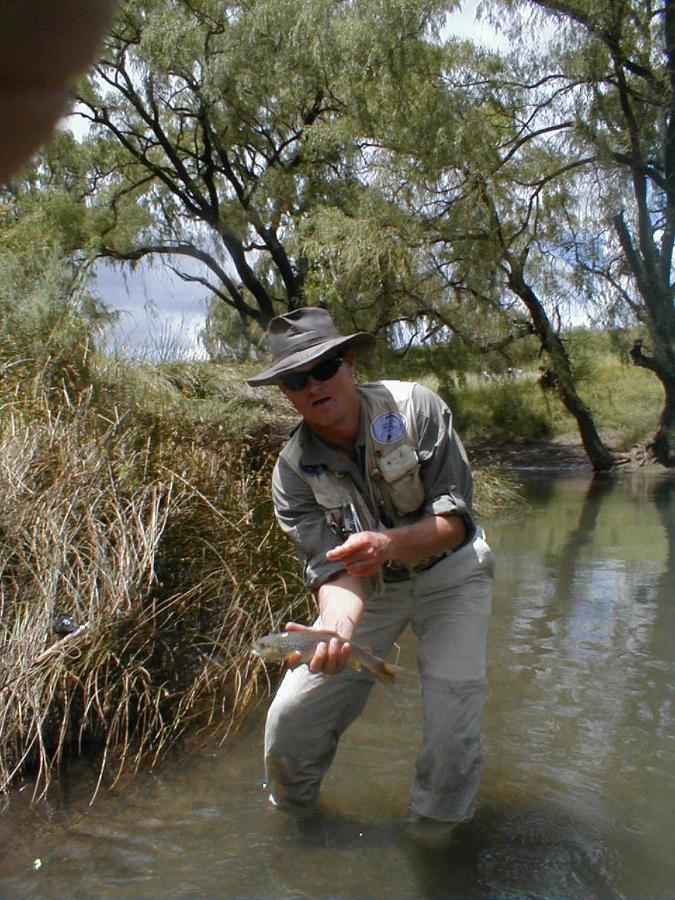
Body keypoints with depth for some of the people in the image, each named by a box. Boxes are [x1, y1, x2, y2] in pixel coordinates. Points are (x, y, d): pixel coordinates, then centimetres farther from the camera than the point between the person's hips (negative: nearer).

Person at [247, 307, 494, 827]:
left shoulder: (414, 406, -21)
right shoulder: (293, 472, -15)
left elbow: (454, 520, -21)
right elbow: (335, 569, -22)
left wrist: (390, 544, -41)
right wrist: (334, 627, -45)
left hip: (449, 572, -1)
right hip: (368, 587, 2)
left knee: (454, 721, -17)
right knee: (291, 719, -4)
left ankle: (436, 828, 13)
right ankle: (291, 810, 28)